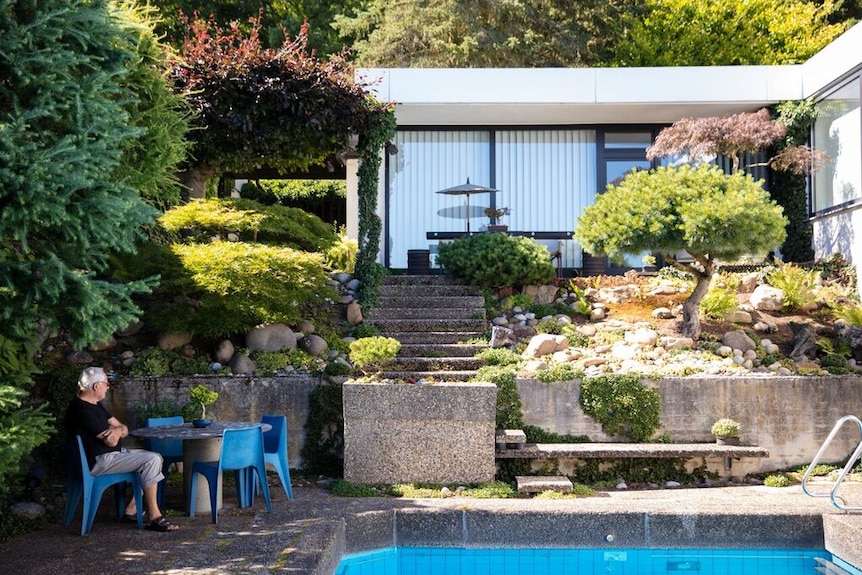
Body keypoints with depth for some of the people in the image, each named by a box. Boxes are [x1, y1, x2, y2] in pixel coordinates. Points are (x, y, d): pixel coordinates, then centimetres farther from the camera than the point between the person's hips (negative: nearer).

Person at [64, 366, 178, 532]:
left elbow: (124, 429, 12)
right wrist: (118, 429, 2)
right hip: (98, 462, -11)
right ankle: (153, 517, -16)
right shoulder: (82, 410, -18)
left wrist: (119, 430, -13)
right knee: (151, 461, -20)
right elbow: (110, 441, -20)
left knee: (156, 457, 6)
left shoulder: (96, 406, 15)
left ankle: (131, 510, 4)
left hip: (112, 454, 11)